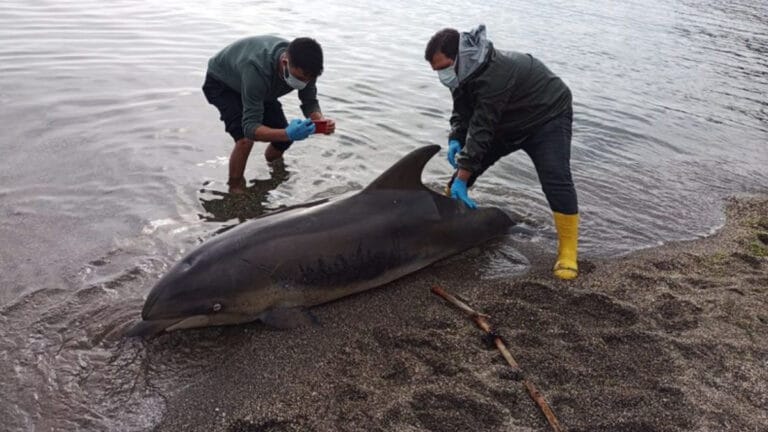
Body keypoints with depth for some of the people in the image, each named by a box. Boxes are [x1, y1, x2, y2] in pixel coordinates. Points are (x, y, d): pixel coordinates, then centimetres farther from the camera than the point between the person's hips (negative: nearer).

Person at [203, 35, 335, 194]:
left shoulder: (303, 66, -29)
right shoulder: (257, 69, -46)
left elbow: (310, 102, -17)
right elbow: (250, 127, -47)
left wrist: (320, 120, -41)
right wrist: (288, 134, -64)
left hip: (261, 85, 6)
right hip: (220, 83, -6)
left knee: (285, 139, -1)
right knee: (245, 139, -28)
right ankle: (235, 189, -5)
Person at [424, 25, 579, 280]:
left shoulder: (494, 75, -38)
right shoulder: (465, 70, -10)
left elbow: (482, 129, -38)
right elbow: (462, 111, -1)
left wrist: (461, 179, -37)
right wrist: (455, 139, -23)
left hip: (547, 117, -8)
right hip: (507, 122, 8)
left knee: (556, 180, -22)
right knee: (464, 167, 2)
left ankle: (567, 251, -12)